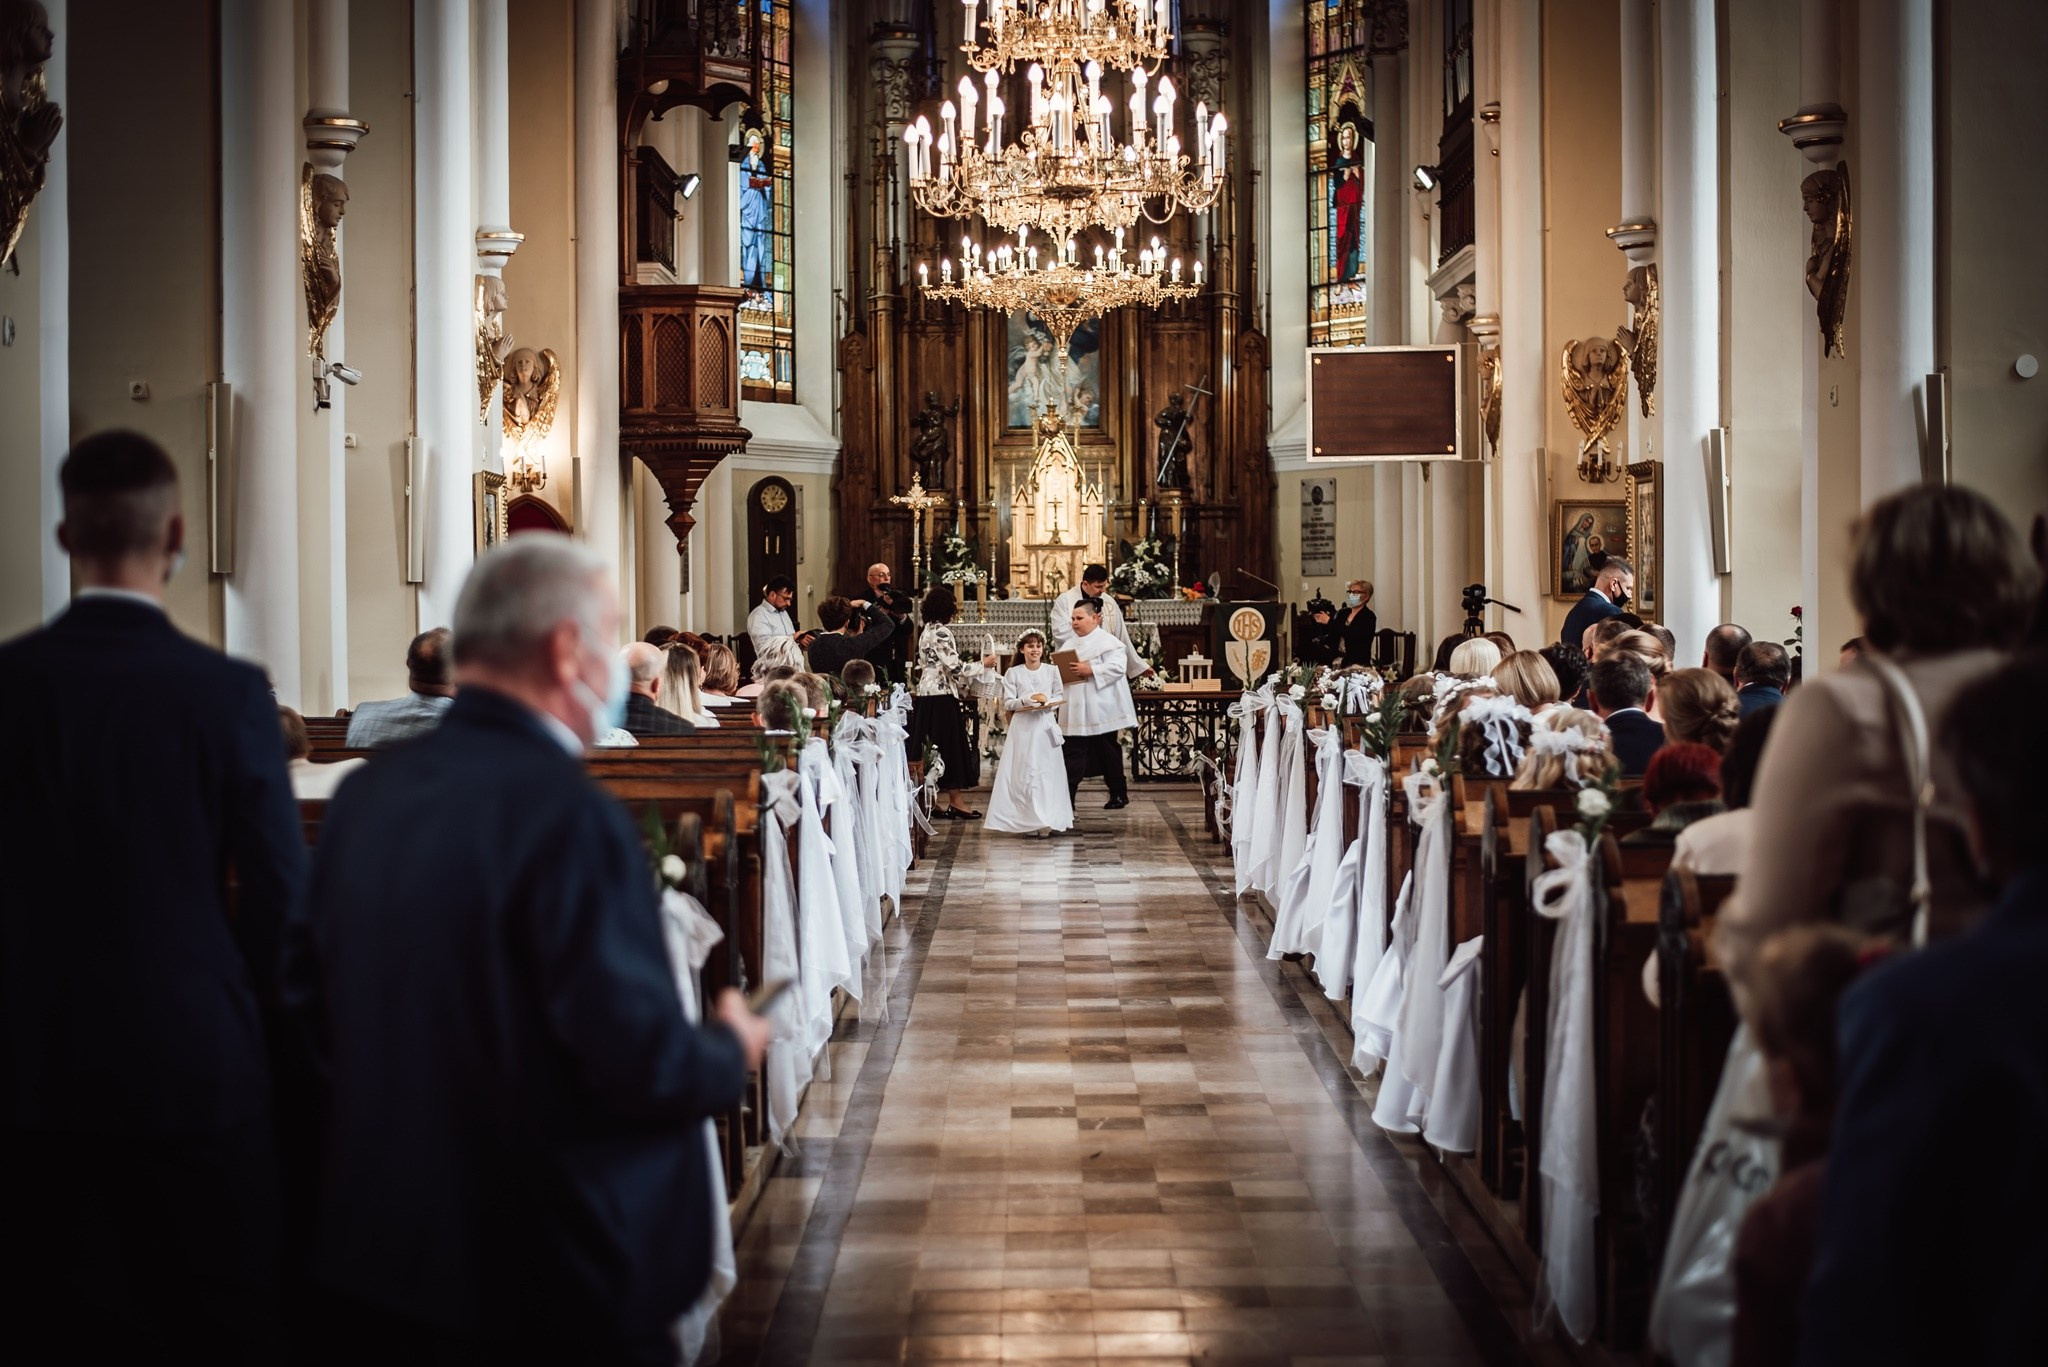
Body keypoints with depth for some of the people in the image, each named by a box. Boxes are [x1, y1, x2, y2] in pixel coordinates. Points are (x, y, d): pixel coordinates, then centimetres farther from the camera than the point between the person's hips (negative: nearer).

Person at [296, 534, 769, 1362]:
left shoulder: (365, 796, 0)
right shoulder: (568, 813, -22)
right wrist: (730, 1051, -3)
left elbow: (314, 1004, 11)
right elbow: (642, 1066, -23)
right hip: (554, 1291, -6)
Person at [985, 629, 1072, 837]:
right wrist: (1028, 699, -14)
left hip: (1046, 726, 1)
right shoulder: (1013, 673, 3)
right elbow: (1008, 703, 0)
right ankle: (1028, 821, -2)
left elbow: (1061, 697, 7)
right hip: (1023, 727, -1)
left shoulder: (1052, 671, 5)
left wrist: (1048, 702, -12)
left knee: (1047, 772, -3)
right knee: (1024, 772, -4)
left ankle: (1046, 820, 0)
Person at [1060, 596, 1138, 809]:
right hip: (1077, 711, 6)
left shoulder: (1107, 642, -8)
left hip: (1100, 710, -6)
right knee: (1073, 752, -1)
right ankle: (1066, 798, -5)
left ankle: (1118, 794, 18)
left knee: (1107, 751, 5)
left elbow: (1117, 667, -19)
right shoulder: (1072, 644, 16)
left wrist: (1091, 670, -26)